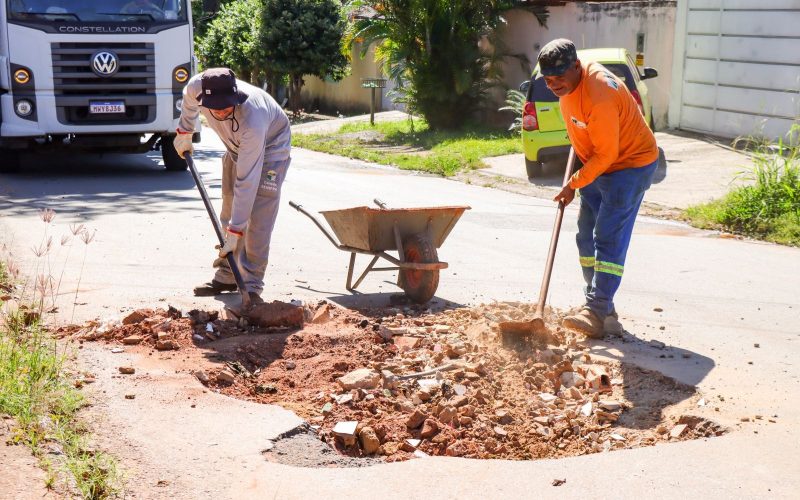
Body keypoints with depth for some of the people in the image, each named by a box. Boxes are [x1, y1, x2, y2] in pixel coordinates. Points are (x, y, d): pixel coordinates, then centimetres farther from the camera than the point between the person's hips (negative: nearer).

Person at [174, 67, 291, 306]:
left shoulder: (252, 120, -44)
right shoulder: (197, 86, -30)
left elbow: (247, 182, -41)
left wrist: (235, 231, -39)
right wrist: (184, 133, 11)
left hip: (270, 146, -6)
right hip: (236, 147, 6)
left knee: (258, 220, -16)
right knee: (229, 212, 9)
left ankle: (251, 287, -13)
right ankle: (227, 277, 19)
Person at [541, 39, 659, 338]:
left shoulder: (598, 98, -33)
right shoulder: (568, 82, -5)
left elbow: (606, 154, -26)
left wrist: (573, 185, -18)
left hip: (630, 164, -10)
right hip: (597, 164, 10)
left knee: (609, 238, -16)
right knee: (587, 238, 9)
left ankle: (596, 313, -17)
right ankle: (602, 308, 16)